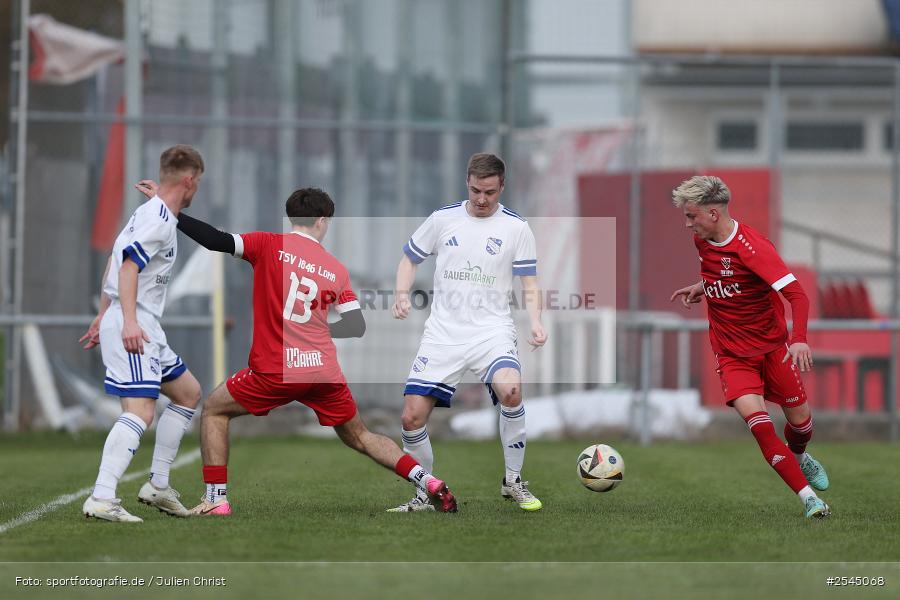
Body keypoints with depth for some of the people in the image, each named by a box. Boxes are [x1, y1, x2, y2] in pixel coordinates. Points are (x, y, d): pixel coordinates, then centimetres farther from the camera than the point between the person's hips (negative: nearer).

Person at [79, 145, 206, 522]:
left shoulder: (151, 214, 18)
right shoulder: (158, 219, -13)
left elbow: (114, 264, 26)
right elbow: (128, 267, -24)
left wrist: (103, 317, 31)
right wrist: (129, 322, -32)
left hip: (144, 329, 11)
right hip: (131, 328, -11)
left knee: (188, 393, 20)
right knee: (141, 411, -21)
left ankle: (158, 486, 19)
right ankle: (101, 499, -29)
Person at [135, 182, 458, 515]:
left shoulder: (269, 245, -1)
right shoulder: (336, 269, 9)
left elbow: (217, 241, -11)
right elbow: (357, 326, 7)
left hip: (276, 370, -4)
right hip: (325, 371, 4)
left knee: (214, 410, 17)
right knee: (359, 437, 22)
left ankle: (216, 499, 6)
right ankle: (430, 483, 12)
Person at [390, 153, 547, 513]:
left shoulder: (516, 228, 2)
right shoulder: (443, 219, 6)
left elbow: (529, 286, 3)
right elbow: (410, 258, 17)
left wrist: (535, 321, -16)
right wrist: (401, 294, -2)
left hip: (492, 331, -2)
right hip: (443, 332, 2)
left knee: (510, 390, -31)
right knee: (412, 417, -7)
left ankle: (513, 481, -13)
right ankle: (425, 494, 16)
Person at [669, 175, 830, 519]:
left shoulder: (751, 246, -24)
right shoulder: (702, 241, -2)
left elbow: (796, 294, -29)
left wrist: (800, 339, -42)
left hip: (772, 347, -3)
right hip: (732, 355, 3)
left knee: (799, 418, 9)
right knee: (755, 417, -20)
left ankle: (799, 458, 48)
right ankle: (807, 496, -20)